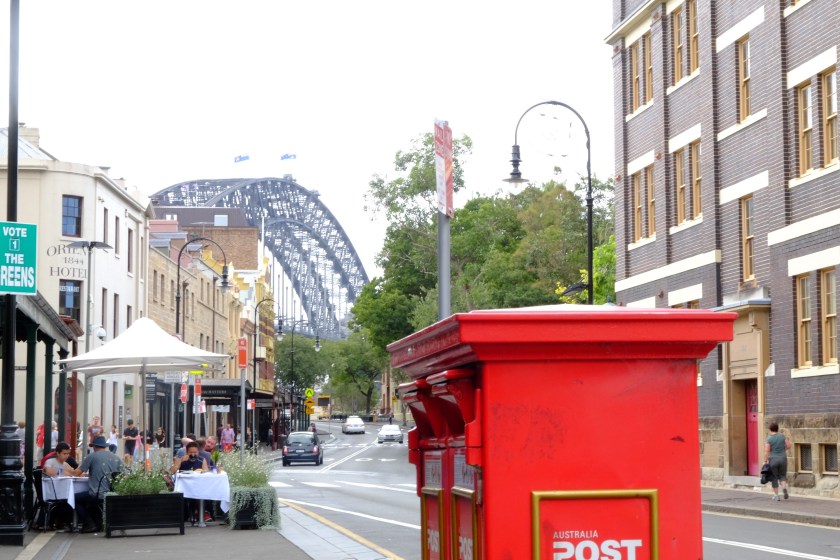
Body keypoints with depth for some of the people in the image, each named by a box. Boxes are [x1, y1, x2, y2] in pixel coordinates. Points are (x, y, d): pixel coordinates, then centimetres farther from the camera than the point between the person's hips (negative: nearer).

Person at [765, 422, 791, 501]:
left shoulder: (769, 439, -8)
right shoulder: (782, 436, 0)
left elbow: (766, 451, -14)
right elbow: (788, 446, 2)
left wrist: (765, 461, -9)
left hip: (773, 460, -2)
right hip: (783, 459, 2)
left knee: (774, 478, 10)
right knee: (782, 476, 16)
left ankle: (776, 495, 9)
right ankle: (784, 488, -13)